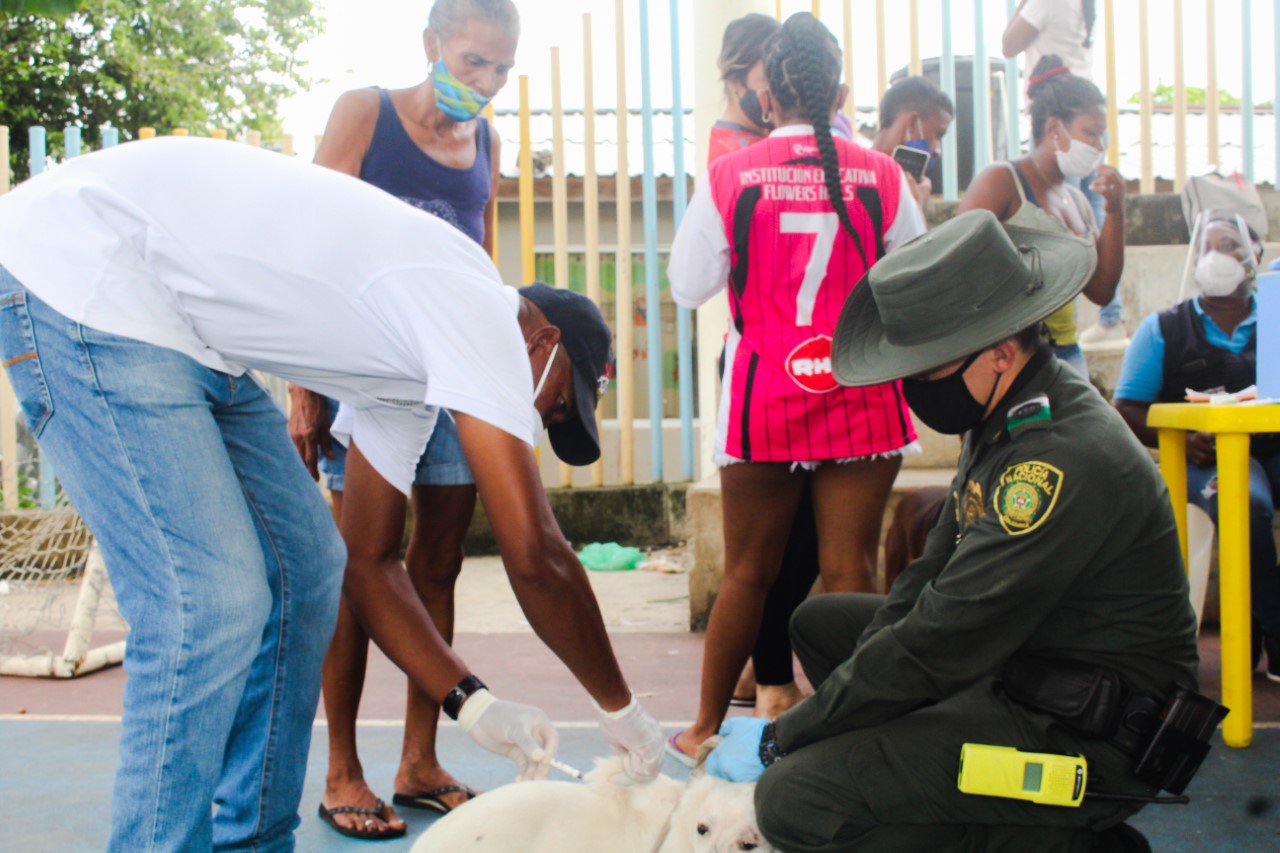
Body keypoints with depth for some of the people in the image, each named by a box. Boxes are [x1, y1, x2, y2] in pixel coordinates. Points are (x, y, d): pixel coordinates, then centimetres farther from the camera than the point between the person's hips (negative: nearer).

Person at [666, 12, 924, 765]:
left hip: (764, 395, 0)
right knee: (851, 571, 4)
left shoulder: (729, 177, -4)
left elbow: (690, 287, 4)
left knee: (748, 572, 10)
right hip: (861, 395, 0)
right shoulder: (881, 176, -1)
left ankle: (707, 727, 23)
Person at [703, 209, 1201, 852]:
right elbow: (936, 573, 12)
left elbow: (937, 647, -26)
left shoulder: (1064, 461, -28)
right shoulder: (1008, 418, 4)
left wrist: (780, 739, -16)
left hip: (1083, 736, -10)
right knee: (819, 621, 20)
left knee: (794, 799, -23)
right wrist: (858, 679, 1)